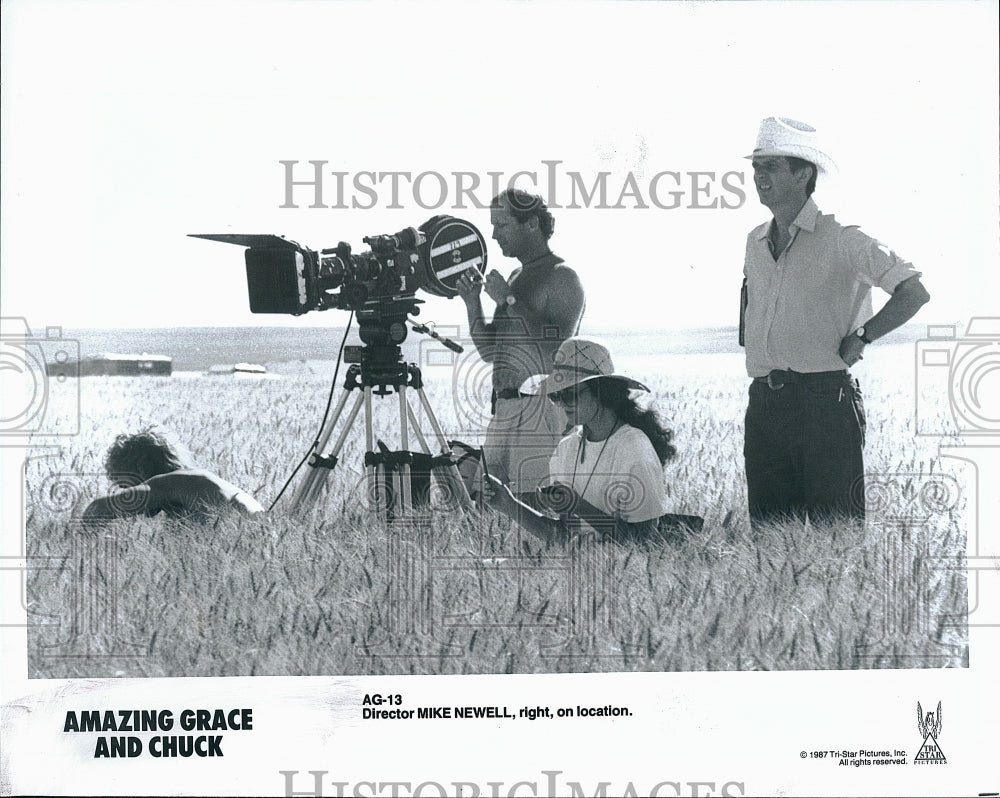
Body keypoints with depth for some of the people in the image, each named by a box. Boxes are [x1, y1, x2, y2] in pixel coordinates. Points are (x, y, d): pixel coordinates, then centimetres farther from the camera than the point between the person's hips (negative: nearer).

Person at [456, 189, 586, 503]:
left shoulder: (561, 278, -6)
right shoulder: (515, 278, 19)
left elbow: (558, 351, -20)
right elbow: (490, 352, 22)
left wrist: (509, 300, -15)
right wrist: (472, 302, 7)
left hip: (541, 409, -8)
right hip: (503, 409, 8)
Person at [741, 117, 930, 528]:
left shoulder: (841, 238, -5)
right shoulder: (756, 242, 15)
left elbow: (914, 293, -10)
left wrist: (861, 337, -8)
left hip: (825, 399, -6)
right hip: (763, 403, 6)